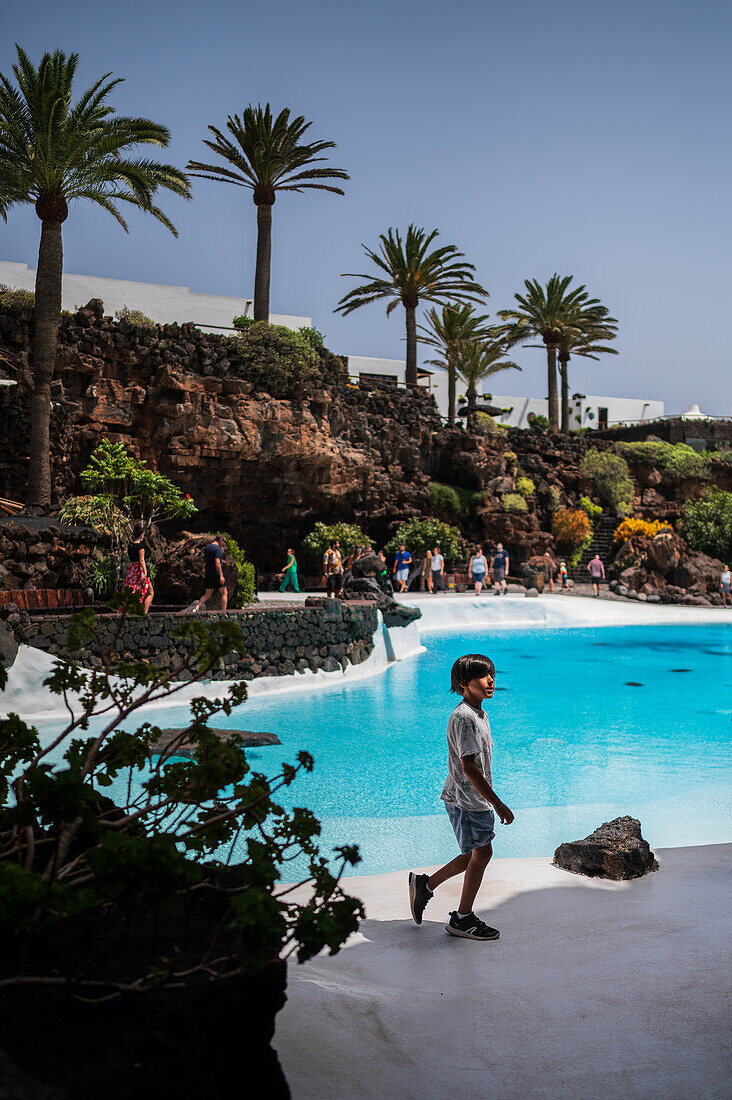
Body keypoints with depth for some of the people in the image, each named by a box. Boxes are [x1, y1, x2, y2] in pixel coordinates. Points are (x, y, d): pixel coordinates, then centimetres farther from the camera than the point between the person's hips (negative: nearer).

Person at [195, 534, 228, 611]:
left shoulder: (207, 547, 15)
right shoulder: (217, 548, -12)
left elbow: (204, 562, 21)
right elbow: (217, 563, -21)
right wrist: (221, 576, -24)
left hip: (208, 575, 8)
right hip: (216, 574, -8)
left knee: (207, 595, 13)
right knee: (224, 593, 3)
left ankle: (196, 608, -2)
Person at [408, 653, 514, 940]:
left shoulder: (478, 713, 10)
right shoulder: (464, 717, -22)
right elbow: (469, 768, -26)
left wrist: (491, 802, 23)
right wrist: (498, 804, -24)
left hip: (475, 799, 10)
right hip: (467, 800, -10)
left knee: (475, 854, 15)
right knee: (481, 854, 1)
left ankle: (425, 885, 28)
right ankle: (462, 919, 16)